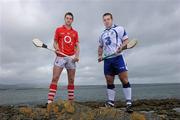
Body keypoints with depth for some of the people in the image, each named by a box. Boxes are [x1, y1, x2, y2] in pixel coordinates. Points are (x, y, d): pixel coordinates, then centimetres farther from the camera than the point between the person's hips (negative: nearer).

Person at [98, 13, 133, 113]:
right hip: (107, 60, 5)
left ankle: (129, 103, -2)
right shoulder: (103, 34, 21)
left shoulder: (119, 29, 5)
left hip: (118, 57, -5)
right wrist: (100, 55, 12)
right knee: (109, 82, 6)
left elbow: (126, 40, -1)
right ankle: (111, 102, 15)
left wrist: (121, 47, -21)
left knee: (124, 80, -10)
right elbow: (101, 46, 29)